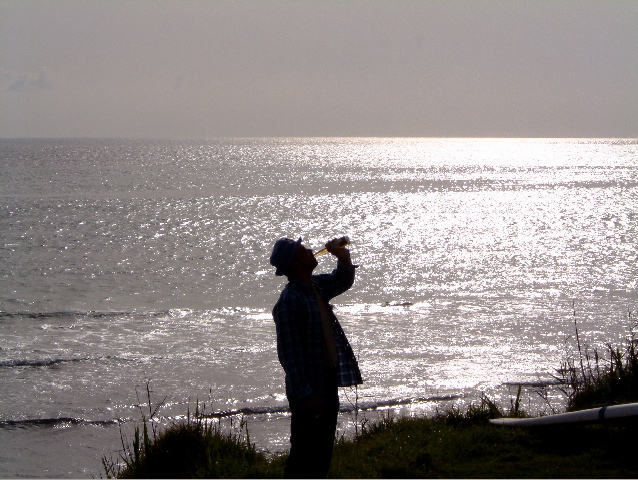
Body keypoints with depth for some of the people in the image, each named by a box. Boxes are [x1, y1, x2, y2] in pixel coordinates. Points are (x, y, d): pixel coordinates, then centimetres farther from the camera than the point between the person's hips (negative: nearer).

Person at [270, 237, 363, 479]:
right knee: (305, 454, -4)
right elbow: (288, 352, -20)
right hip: (308, 391, -9)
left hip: (328, 383, 9)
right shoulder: (288, 301, -18)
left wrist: (343, 258, 9)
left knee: (323, 453, 17)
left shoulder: (317, 286, 9)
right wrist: (305, 394, -23)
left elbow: (343, 281, 31)